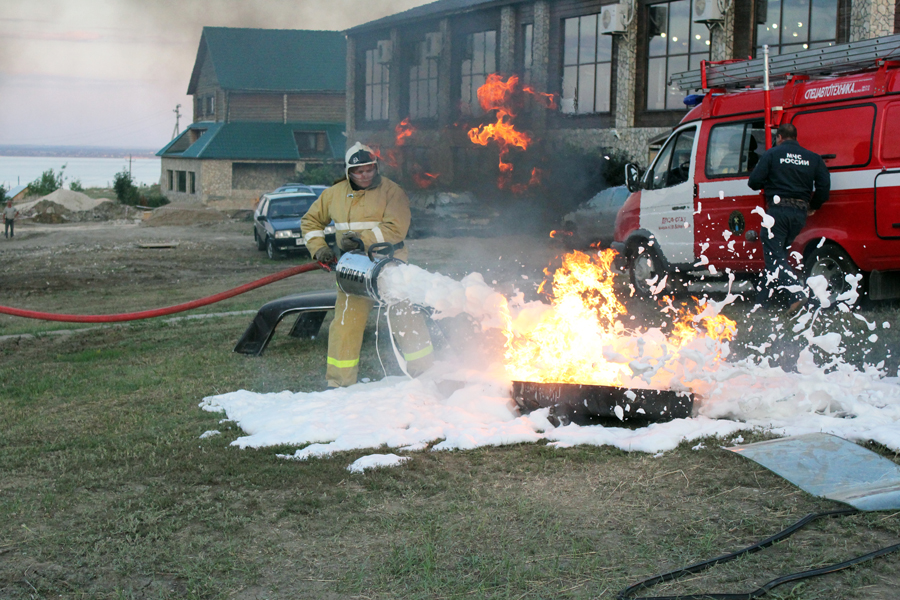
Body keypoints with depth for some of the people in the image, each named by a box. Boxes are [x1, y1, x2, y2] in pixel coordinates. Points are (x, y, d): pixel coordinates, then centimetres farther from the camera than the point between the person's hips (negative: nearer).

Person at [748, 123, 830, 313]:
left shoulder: (772, 154, 1)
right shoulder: (813, 158, 12)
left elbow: (754, 181, -4)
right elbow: (824, 186, 4)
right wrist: (813, 207, 18)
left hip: (778, 210, -5)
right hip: (800, 213, 5)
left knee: (774, 256, -5)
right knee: (777, 253, 16)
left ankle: (797, 294, -26)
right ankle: (763, 300, 20)